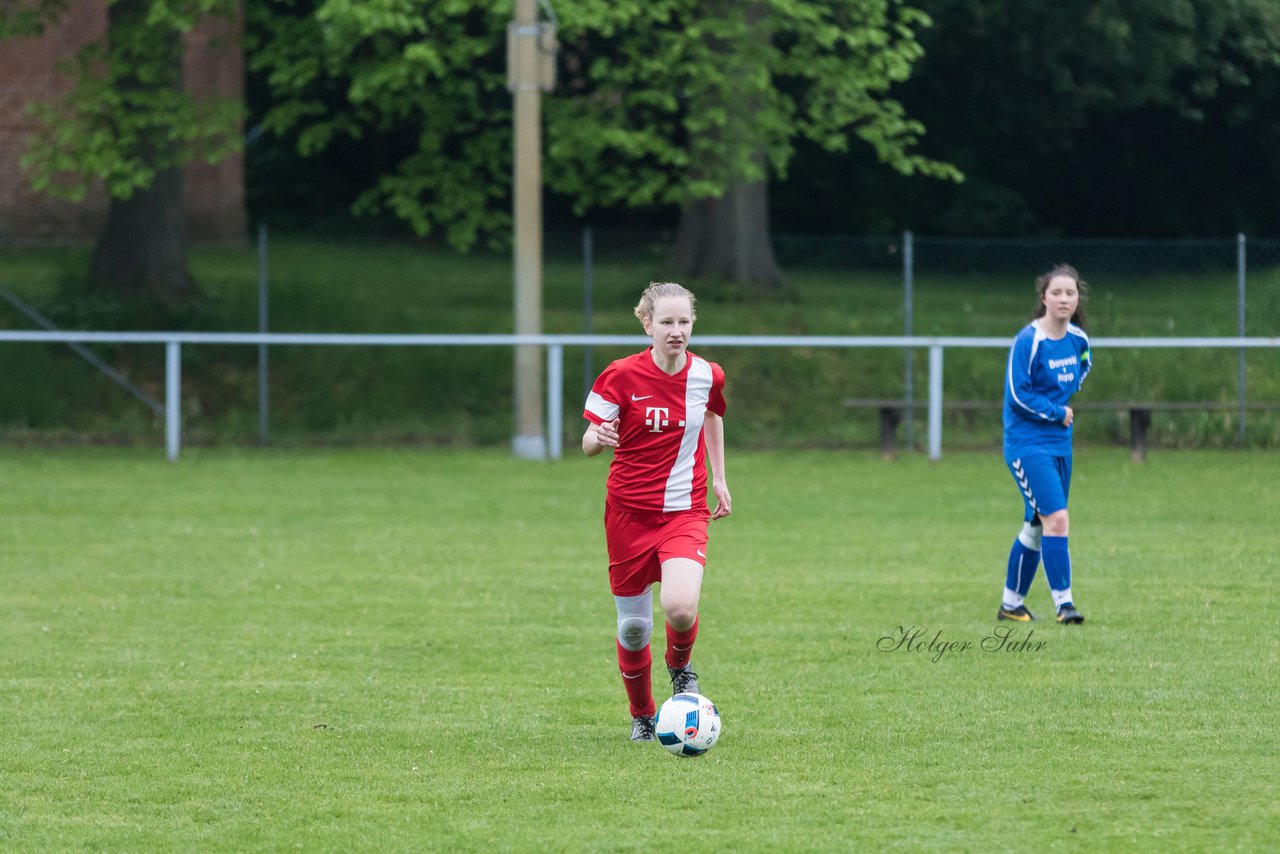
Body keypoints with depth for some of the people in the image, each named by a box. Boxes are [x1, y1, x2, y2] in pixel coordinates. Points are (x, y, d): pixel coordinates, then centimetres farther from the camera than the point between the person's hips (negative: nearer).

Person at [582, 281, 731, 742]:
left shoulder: (707, 376, -2)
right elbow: (588, 442, -6)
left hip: (685, 512, 1)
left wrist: (719, 478, 20)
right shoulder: (621, 376, -10)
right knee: (633, 625, 5)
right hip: (629, 512, 0)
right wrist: (597, 437, -29)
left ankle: (680, 665, 11)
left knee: (681, 608, -24)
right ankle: (642, 715, 30)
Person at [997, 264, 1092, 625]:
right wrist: (1057, 413, -10)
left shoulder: (1078, 339, 5)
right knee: (1056, 518, -19)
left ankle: (1011, 603, 25)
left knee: (1036, 528, 13)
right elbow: (1017, 395, -17)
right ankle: (1063, 602, -17)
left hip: (1059, 444, 7)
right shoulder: (1028, 341, -16)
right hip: (1027, 443, -7)